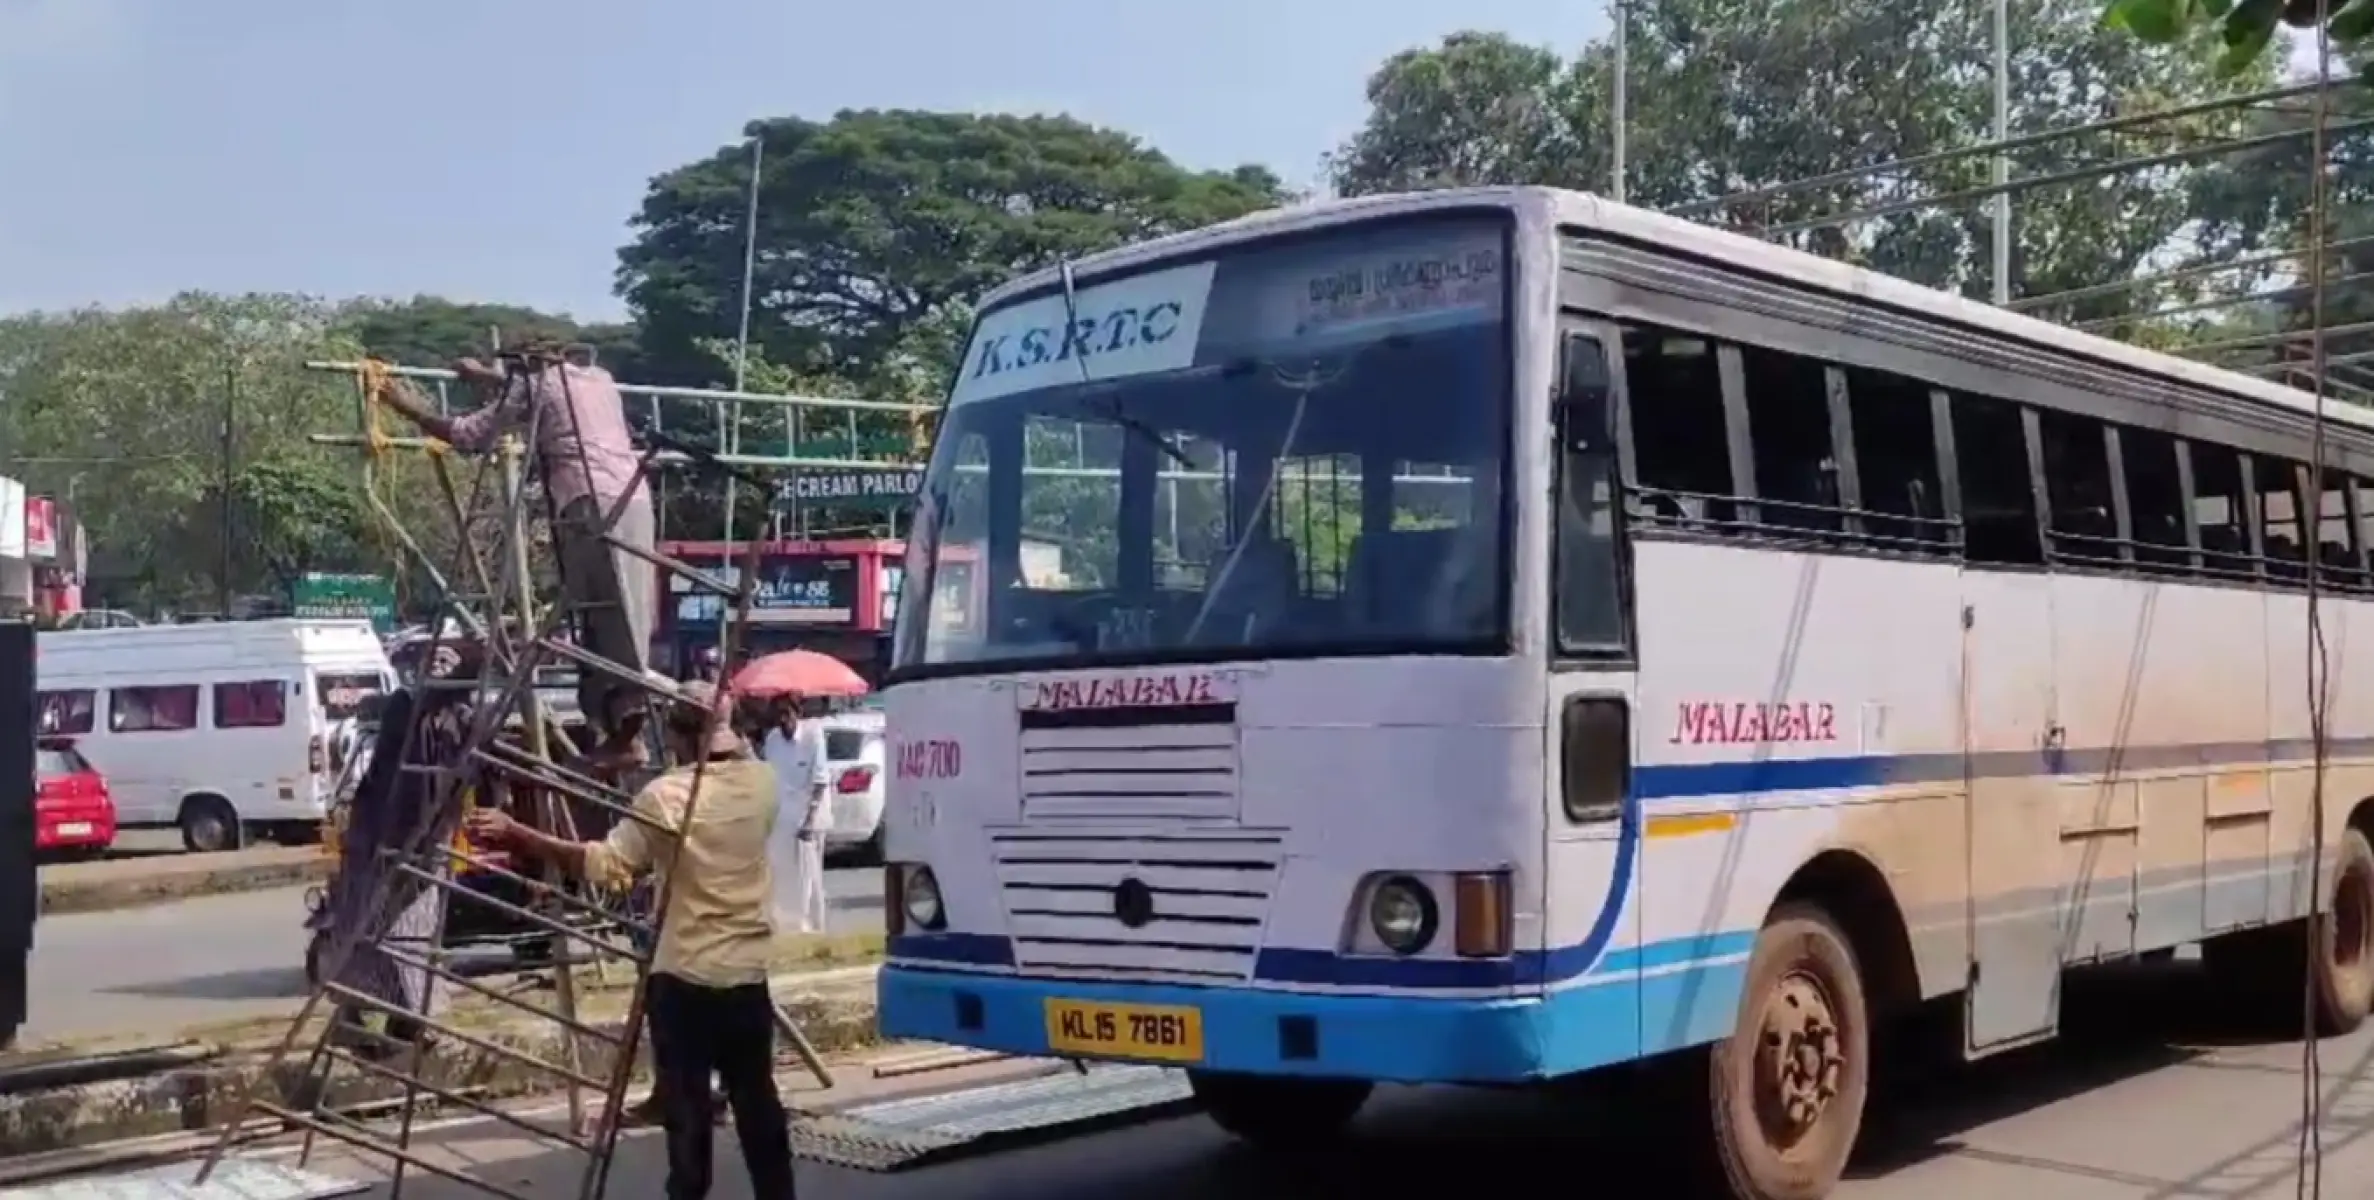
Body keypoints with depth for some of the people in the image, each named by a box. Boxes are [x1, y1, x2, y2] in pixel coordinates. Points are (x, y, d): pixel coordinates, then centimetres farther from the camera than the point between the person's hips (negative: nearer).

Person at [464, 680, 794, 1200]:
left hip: (684, 975, -4)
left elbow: (606, 863, -16)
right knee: (758, 1102, 15)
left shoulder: (666, 796, -13)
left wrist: (516, 835, -14)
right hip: (747, 973, 5)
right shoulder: (762, 781, 0)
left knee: (687, 1108, 2)